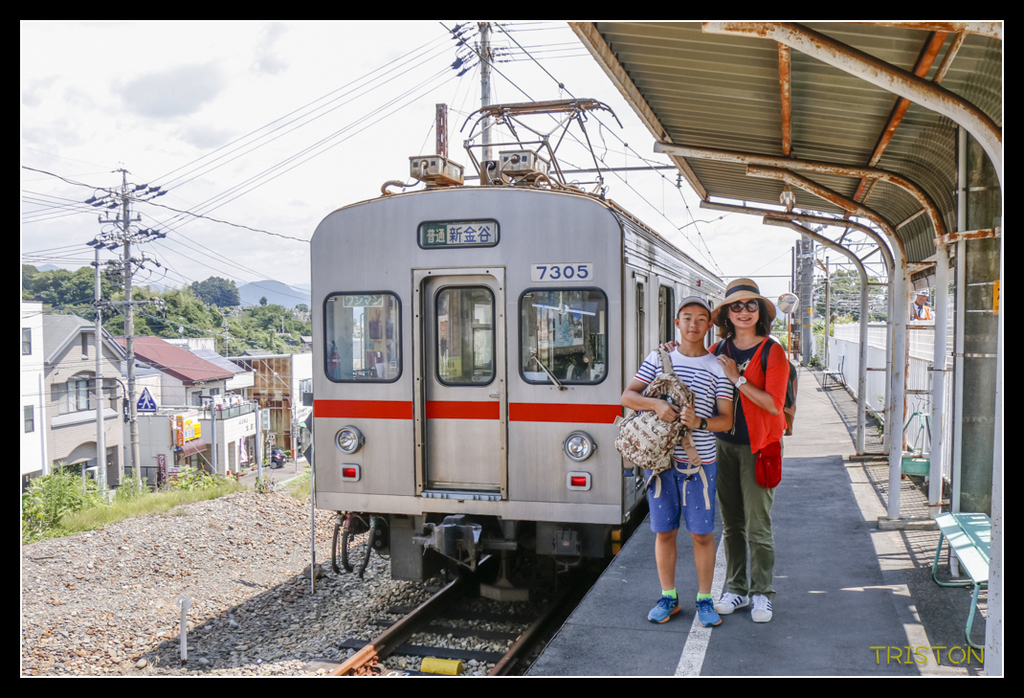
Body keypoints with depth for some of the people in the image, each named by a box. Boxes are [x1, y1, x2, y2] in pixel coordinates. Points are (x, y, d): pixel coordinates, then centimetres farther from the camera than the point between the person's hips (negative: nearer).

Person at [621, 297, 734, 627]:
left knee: (702, 533, 5)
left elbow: (726, 420, -2)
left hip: (699, 463, -1)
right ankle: (668, 597, 24)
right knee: (664, 531, 9)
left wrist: (699, 422, -22)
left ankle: (704, 600, 21)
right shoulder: (658, 359, 6)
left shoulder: (717, 368, 1)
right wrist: (656, 404, -17)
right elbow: (628, 396, 2)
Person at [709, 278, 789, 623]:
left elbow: (774, 405, -15)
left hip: (758, 446, -4)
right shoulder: (719, 350, 6)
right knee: (731, 523, 11)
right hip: (724, 443, 4)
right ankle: (736, 589, 24)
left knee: (758, 525, -1)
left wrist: (737, 379, -19)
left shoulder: (773, 352, -8)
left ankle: (761, 594, 14)